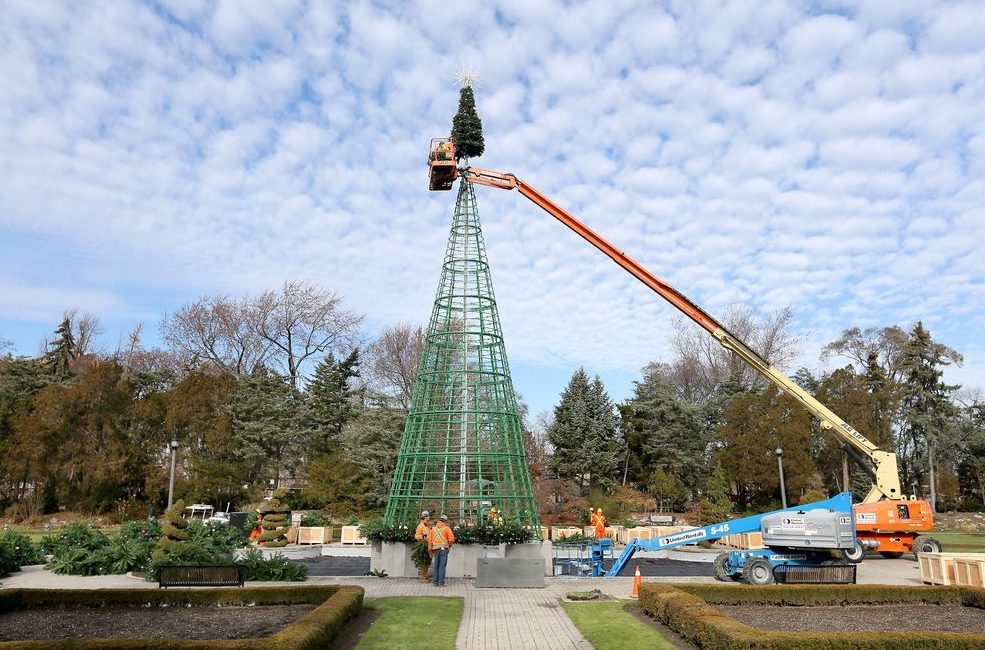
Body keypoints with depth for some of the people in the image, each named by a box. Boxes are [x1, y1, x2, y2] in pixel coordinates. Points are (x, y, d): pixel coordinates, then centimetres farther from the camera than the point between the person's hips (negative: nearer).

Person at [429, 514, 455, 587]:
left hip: (436, 549, 4)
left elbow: (430, 541, 11)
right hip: (444, 549, -4)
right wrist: (450, 545, 10)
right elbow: (451, 539, -11)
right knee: (442, 566, -1)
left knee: (436, 566, 13)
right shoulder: (446, 528, -2)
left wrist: (431, 552, 19)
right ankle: (441, 582, -3)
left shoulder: (433, 529, 11)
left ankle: (436, 582, 14)